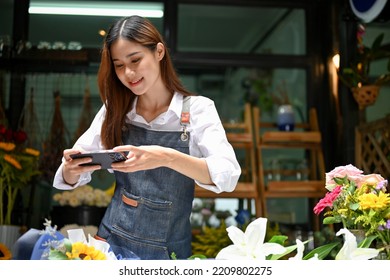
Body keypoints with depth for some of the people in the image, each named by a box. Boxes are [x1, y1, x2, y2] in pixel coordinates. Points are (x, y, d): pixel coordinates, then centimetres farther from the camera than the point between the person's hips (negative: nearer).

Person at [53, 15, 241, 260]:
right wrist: (71, 168, -19)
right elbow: (72, 179, 4)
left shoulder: (197, 109, -7)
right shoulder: (114, 111, 3)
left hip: (167, 249, -2)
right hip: (112, 240, 2)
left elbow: (228, 175, -19)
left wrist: (167, 158, -35)